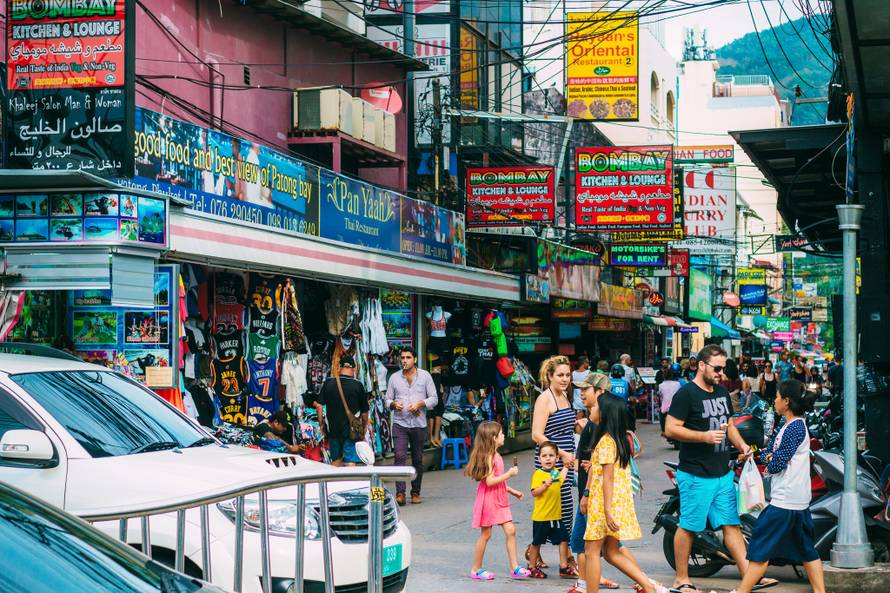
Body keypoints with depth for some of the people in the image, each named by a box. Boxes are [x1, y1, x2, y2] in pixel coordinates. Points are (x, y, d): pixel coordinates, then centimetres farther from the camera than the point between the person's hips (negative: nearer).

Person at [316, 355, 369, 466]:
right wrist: (364, 426, 16)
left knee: (336, 459, 18)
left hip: (333, 429, 3)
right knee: (351, 461, -1)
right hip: (352, 431, -3)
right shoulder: (357, 385, -8)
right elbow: (364, 410, -1)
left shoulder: (328, 383, -1)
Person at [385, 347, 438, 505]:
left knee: (418, 460, 6)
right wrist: (393, 404, -11)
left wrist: (420, 403, -13)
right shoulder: (394, 378, 7)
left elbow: (434, 398, 4)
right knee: (400, 456, -13)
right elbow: (387, 399, 12)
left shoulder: (425, 376, 4)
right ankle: (400, 493, -16)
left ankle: (416, 492, 18)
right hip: (400, 423, 0)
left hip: (419, 424, 0)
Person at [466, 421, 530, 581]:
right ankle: (476, 569, 13)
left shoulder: (496, 455, 12)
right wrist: (509, 474, -19)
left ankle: (514, 568, 3)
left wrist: (512, 491, 19)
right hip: (488, 499, -9)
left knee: (510, 530, 2)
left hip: (500, 499, 9)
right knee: (485, 534, 1)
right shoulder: (489, 456, -18)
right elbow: (489, 481, -24)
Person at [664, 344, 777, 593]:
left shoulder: (722, 392, 14)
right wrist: (705, 436, -23)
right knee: (688, 526, 2)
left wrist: (741, 444, 7)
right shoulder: (686, 394, -11)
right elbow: (670, 429, -16)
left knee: (732, 524, 7)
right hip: (696, 475, -7)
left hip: (723, 473, 7)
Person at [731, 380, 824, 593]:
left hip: (784, 501, -10)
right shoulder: (792, 425, 14)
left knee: (761, 548, -5)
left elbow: (776, 465, -18)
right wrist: (769, 456, -5)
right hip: (799, 501, 10)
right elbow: (766, 453, 15)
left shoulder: (795, 428, -16)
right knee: (806, 550, 12)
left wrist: (770, 460, 2)